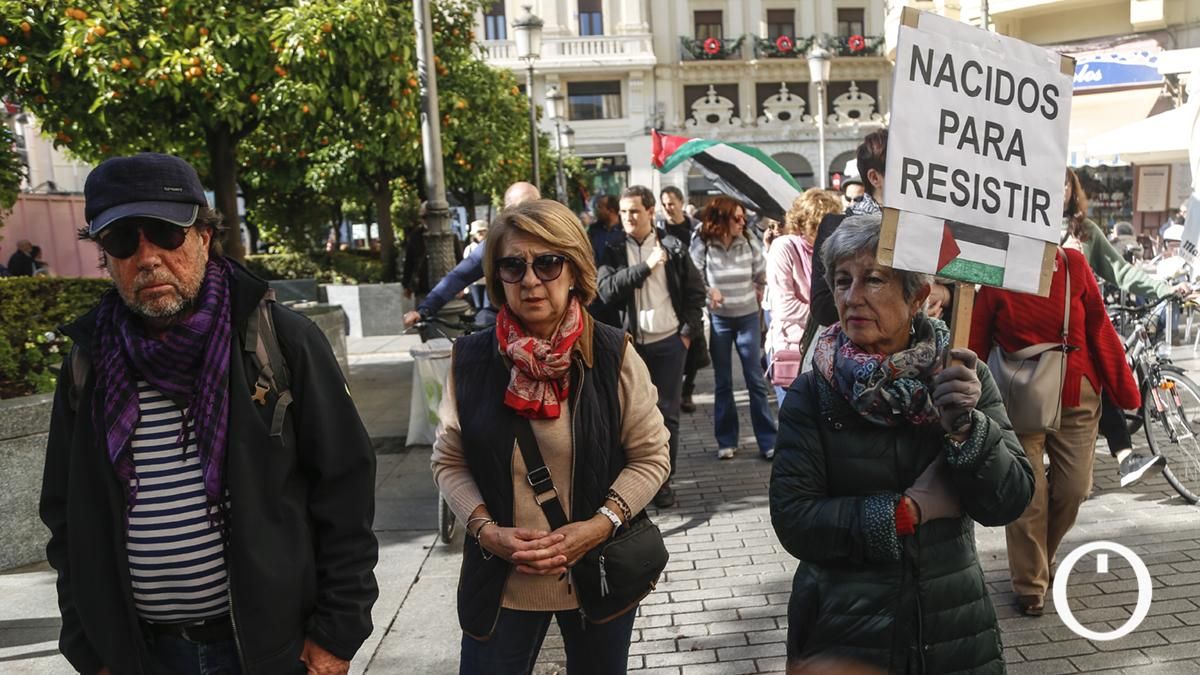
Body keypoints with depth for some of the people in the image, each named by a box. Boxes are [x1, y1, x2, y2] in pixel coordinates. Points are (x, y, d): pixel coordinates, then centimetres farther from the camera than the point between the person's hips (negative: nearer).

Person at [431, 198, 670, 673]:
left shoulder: (613, 354, -10)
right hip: (500, 582, 0)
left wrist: (598, 526, -17)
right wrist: (485, 529, -13)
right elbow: (449, 462, 3)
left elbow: (651, 456, -4)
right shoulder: (471, 360, -5)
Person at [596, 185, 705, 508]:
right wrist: (646, 266, -16)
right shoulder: (613, 251, 3)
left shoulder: (673, 247, 3)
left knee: (667, 413, 6)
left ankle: (663, 480, 17)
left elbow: (695, 290, 7)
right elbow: (606, 290, -13)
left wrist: (689, 331, -1)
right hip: (630, 344, 0)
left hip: (669, 342, 0)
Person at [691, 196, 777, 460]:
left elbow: (762, 275, 8)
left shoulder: (749, 242, -5)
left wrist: (754, 293, 11)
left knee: (756, 380, 0)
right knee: (723, 382, 8)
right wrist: (708, 290, -20)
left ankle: (768, 441, 6)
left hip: (748, 317, 1)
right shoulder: (702, 245, -11)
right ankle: (726, 441, 19)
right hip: (718, 319, -1)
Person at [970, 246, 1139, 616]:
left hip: (1077, 398, 3)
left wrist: (1123, 387, 1)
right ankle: (1030, 583, 21)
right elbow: (976, 345, -7)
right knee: (1028, 496, 3)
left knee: (1074, 488, 8)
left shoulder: (1074, 264, -3)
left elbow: (1099, 327, 0)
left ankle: (1041, 555, 36)